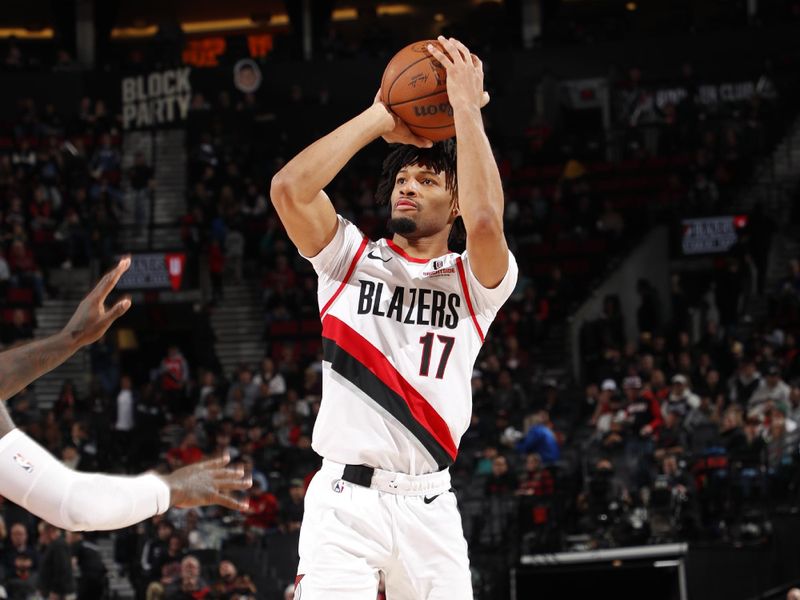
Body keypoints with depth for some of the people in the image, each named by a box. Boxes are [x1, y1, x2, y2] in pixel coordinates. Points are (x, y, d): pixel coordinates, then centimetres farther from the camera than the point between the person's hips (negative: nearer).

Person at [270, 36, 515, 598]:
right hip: (345, 498, -1)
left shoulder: (476, 282, 6)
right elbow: (289, 188, -9)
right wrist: (380, 118, -4)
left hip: (429, 507, 1)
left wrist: (467, 108, -12)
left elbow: (485, 221, -17)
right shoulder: (350, 258, 8)